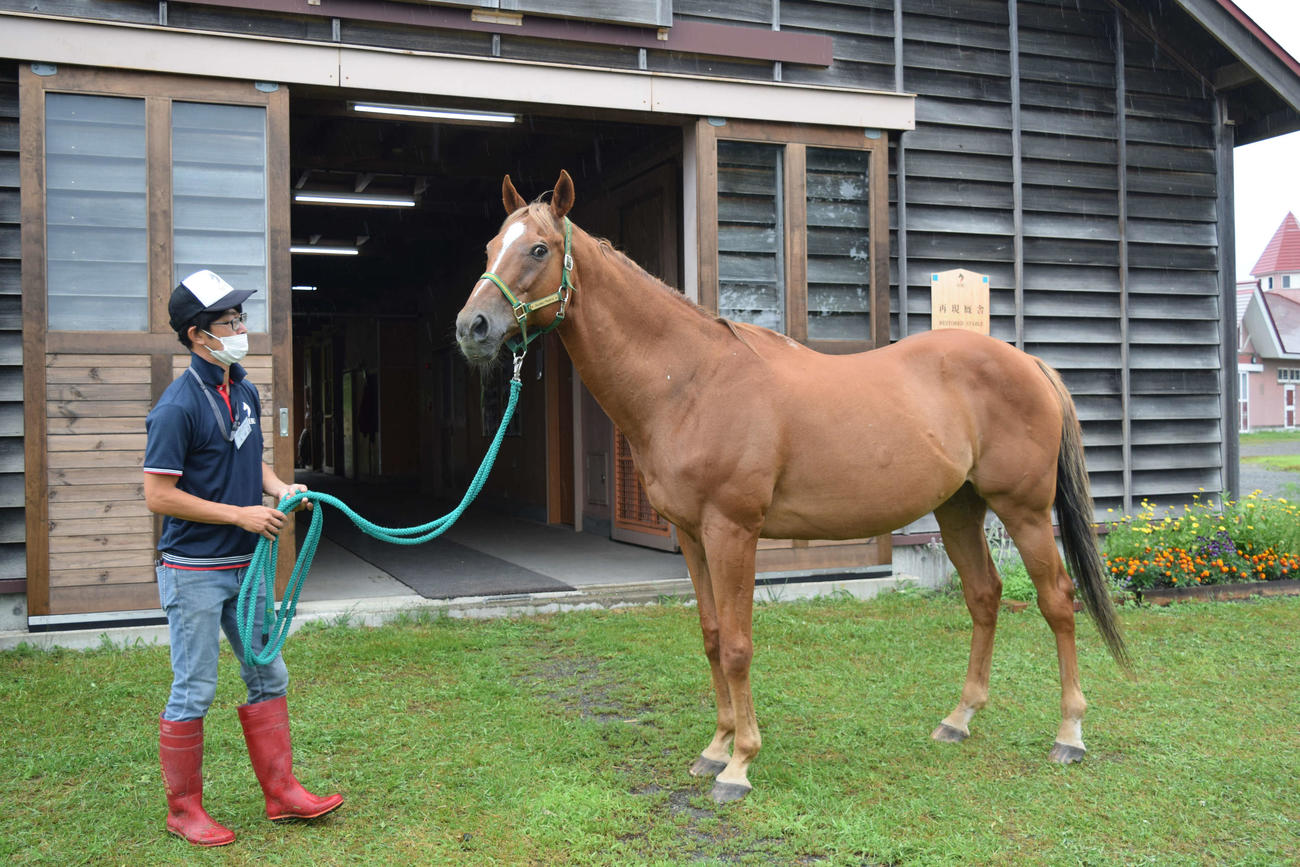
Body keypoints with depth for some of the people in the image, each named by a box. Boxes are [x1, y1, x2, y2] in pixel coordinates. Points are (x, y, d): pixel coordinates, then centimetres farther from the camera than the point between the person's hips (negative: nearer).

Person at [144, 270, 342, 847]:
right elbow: (159, 496, -19)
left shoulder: (246, 392, 7)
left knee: (268, 678, 12)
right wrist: (242, 515, -18)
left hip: (245, 565, 8)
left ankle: (281, 792, 23)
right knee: (194, 692, 3)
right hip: (195, 572, -8)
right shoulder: (178, 406, -17)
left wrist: (281, 487, 2)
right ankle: (184, 809, 19)